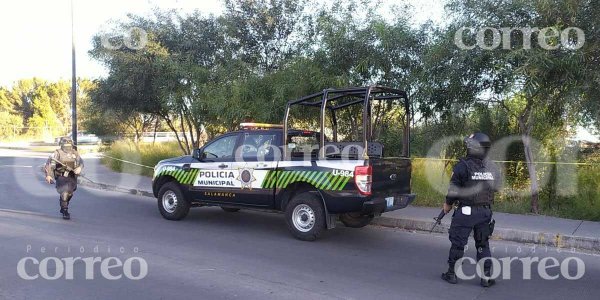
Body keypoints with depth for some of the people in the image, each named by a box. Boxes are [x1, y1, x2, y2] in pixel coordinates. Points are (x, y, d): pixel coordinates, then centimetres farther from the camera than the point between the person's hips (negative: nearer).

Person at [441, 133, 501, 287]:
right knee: (483, 244, 14)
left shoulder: (463, 166, -13)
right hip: (486, 211, 5)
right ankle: (486, 277, 15)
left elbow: (454, 188, -9)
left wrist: (448, 204, 6)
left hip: (466, 211, -4)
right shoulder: (492, 167, 3)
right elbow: (495, 188, 10)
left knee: (458, 243, 7)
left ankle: (452, 274, 15)